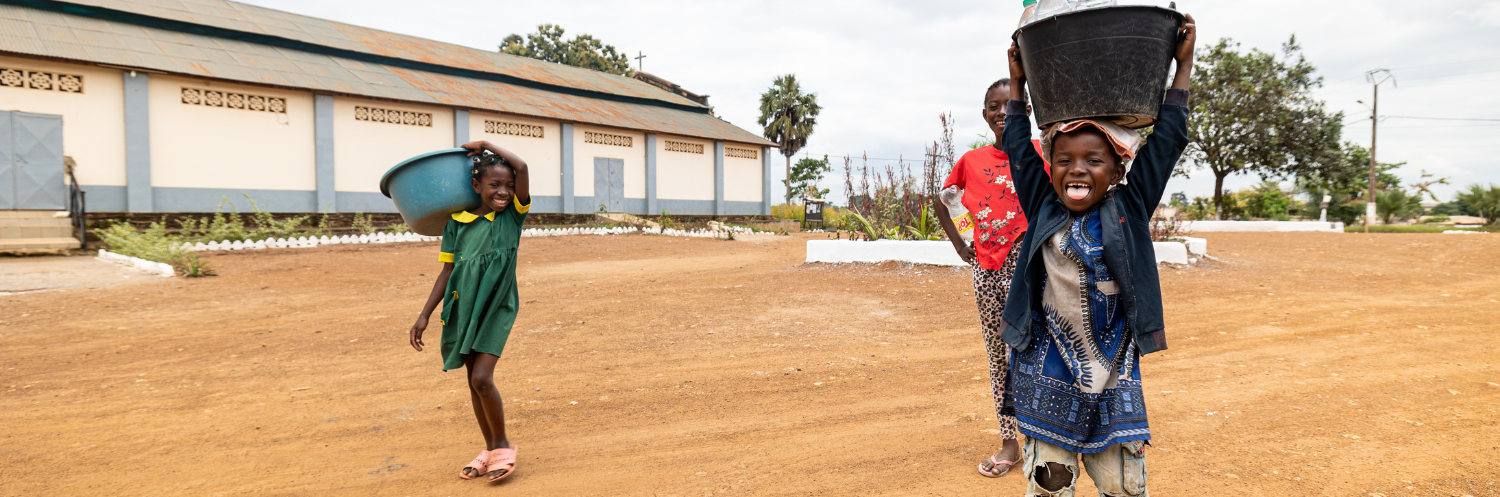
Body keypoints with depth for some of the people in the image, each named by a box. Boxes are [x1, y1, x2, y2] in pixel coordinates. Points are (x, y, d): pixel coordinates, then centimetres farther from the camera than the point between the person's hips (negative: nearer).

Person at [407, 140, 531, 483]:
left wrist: (486, 145, -7)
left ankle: (504, 446, 6)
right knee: (473, 383, 11)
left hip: (496, 308, -4)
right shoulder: (457, 223, 1)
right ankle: (490, 449, 26)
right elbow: (447, 272, 6)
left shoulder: (513, 215, -5)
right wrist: (424, 315, 4)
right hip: (464, 309, 4)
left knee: (482, 378, -14)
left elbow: (522, 167, -19)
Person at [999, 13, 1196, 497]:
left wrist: (1183, 63, 4)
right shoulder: (1044, 210, 3)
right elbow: (1019, 150, 11)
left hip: (1113, 372, 0)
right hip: (1049, 374, 0)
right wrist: (1017, 83, 15)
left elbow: (1166, 142, 1)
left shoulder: (1129, 210, 1)